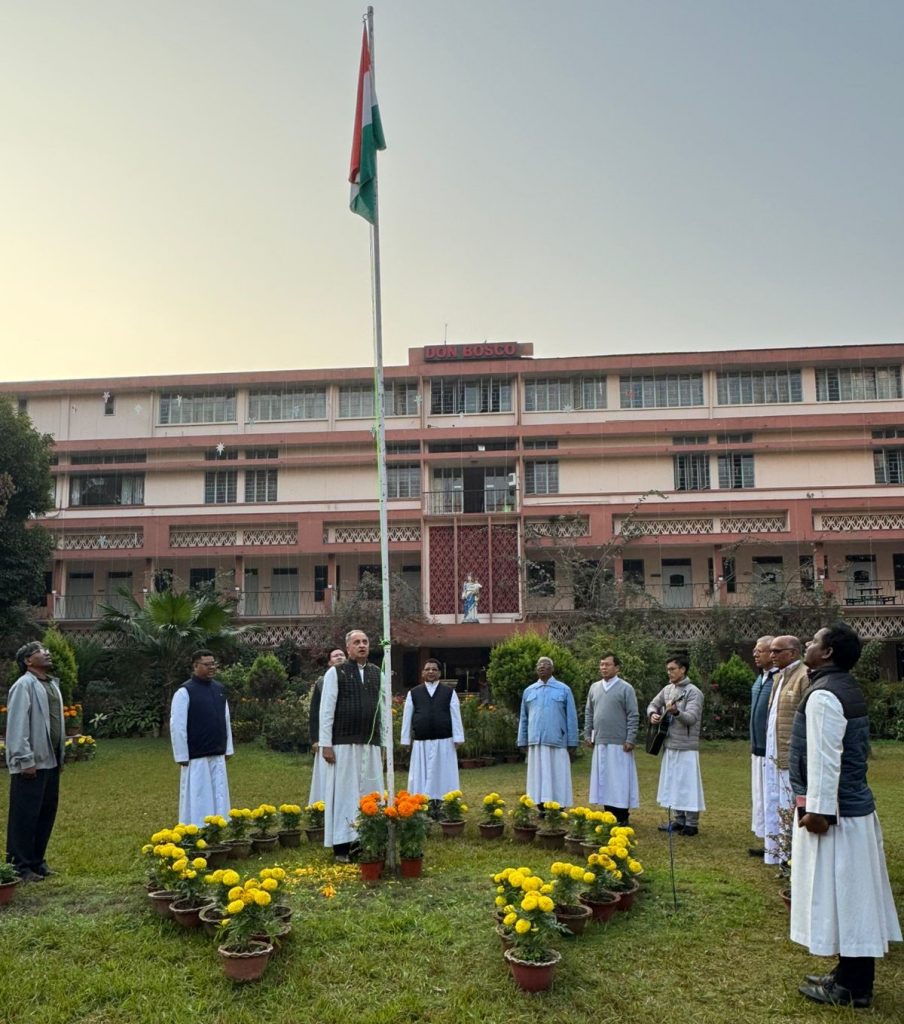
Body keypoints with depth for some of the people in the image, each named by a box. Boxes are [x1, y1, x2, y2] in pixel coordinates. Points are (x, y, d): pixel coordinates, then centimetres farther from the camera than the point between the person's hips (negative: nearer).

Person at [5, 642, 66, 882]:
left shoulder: (52, 684, 14)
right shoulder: (24, 686, -12)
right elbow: (17, 726, -17)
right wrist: (25, 761, -19)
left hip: (50, 761, 8)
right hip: (31, 764, -8)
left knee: (46, 814, 13)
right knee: (25, 816, 0)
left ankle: (37, 861, 23)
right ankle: (21, 867, 8)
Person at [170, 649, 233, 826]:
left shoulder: (219, 689, 8)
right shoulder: (185, 692, -11)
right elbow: (177, 726, -12)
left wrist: (228, 749, 13)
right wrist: (182, 757, -11)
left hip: (218, 756, 6)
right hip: (196, 758, -6)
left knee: (219, 799, 10)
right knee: (197, 799, 1)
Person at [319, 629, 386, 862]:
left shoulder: (377, 674, 9)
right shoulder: (335, 673, -2)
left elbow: (382, 710, 11)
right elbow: (326, 710, -4)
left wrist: (383, 743, 9)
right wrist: (326, 744, -8)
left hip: (371, 745, 4)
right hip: (343, 744, -4)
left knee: (370, 793, 5)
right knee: (344, 793, 1)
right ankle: (342, 846, 8)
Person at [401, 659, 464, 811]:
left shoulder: (449, 692, 5)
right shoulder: (413, 693, 6)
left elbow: (455, 716, 2)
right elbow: (407, 717, 6)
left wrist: (458, 738, -4)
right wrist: (406, 739, 3)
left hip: (444, 742, 0)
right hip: (421, 743, 1)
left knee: (443, 775, 2)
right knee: (421, 776, 2)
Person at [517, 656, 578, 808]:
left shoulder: (564, 690, 3)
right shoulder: (529, 691, 11)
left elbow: (571, 718, 2)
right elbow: (523, 719, 15)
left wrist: (572, 743, -2)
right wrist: (522, 742, 9)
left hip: (557, 742, -2)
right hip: (536, 743, 2)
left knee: (557, 777, 1)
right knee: (539, 777, 5)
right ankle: (542, 809, 11)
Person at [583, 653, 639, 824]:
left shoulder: (626, 688, -5)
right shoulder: (594, 688, 10)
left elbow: (633, 716, -7)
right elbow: (589, 713, 17)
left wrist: (630, 740, -12)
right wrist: (587, 734, 11)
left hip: (619, 744, -5)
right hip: (600, 743, 5)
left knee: (620, 780, -1)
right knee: (603, 779, 9)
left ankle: (622, 816, 7)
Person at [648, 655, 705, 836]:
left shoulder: (693, 692, -12)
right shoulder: (667, 689, 10)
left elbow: (691, 718, -22)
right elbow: (653, 704, 19)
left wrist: (676, 712, -41)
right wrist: (653, 714, -4)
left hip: (686, 747, -8)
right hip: (669, 745, 8)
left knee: (688, 785, -4)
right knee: (672, 784, 13)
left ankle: (692, 824, 4)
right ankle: (678, 820, 23)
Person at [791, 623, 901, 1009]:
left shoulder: (823, 696, -20)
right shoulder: (848, 688, 11)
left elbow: (824, 759, -24)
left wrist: (817, 809, -20)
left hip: (834, 811, -10)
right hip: (855, 805, 10)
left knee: (838, 894, 0)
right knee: (852, 895, 16)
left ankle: (851, 987, 11)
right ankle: (853, 976, 27)